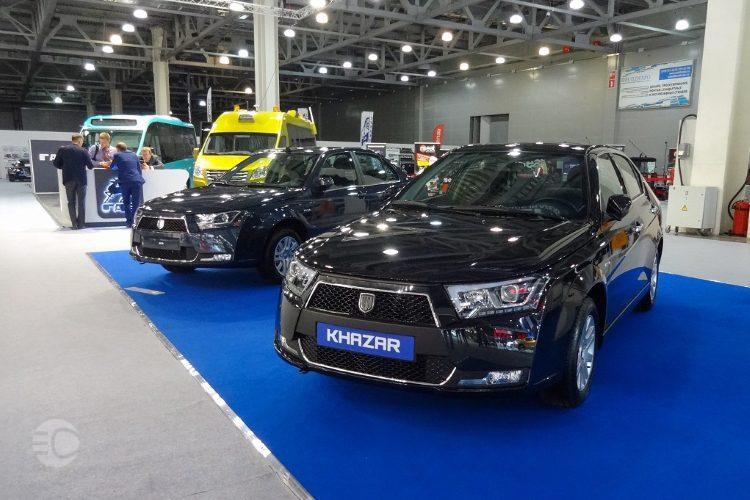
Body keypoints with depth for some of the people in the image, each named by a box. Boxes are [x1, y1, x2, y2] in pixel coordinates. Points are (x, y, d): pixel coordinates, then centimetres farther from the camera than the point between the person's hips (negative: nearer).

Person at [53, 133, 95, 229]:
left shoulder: (62, 150, 0)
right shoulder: (83, 151, -5)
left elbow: (56, 164, 3)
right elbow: (90, 165, -4)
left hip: (68, 180, 1)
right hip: (81, 180, -1)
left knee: (71, 202, 9)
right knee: (81, 202, 7)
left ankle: (74, 224, 5)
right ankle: (81, 224, 7)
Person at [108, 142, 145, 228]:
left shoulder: (117, 155, 9)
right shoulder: (134, 155, 17)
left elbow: (112, 167, 21)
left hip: (125, 182, -1)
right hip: (137, 181, 1)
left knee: (126, 202, 11)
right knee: (136, 203, 1)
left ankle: (129, 221, 8)